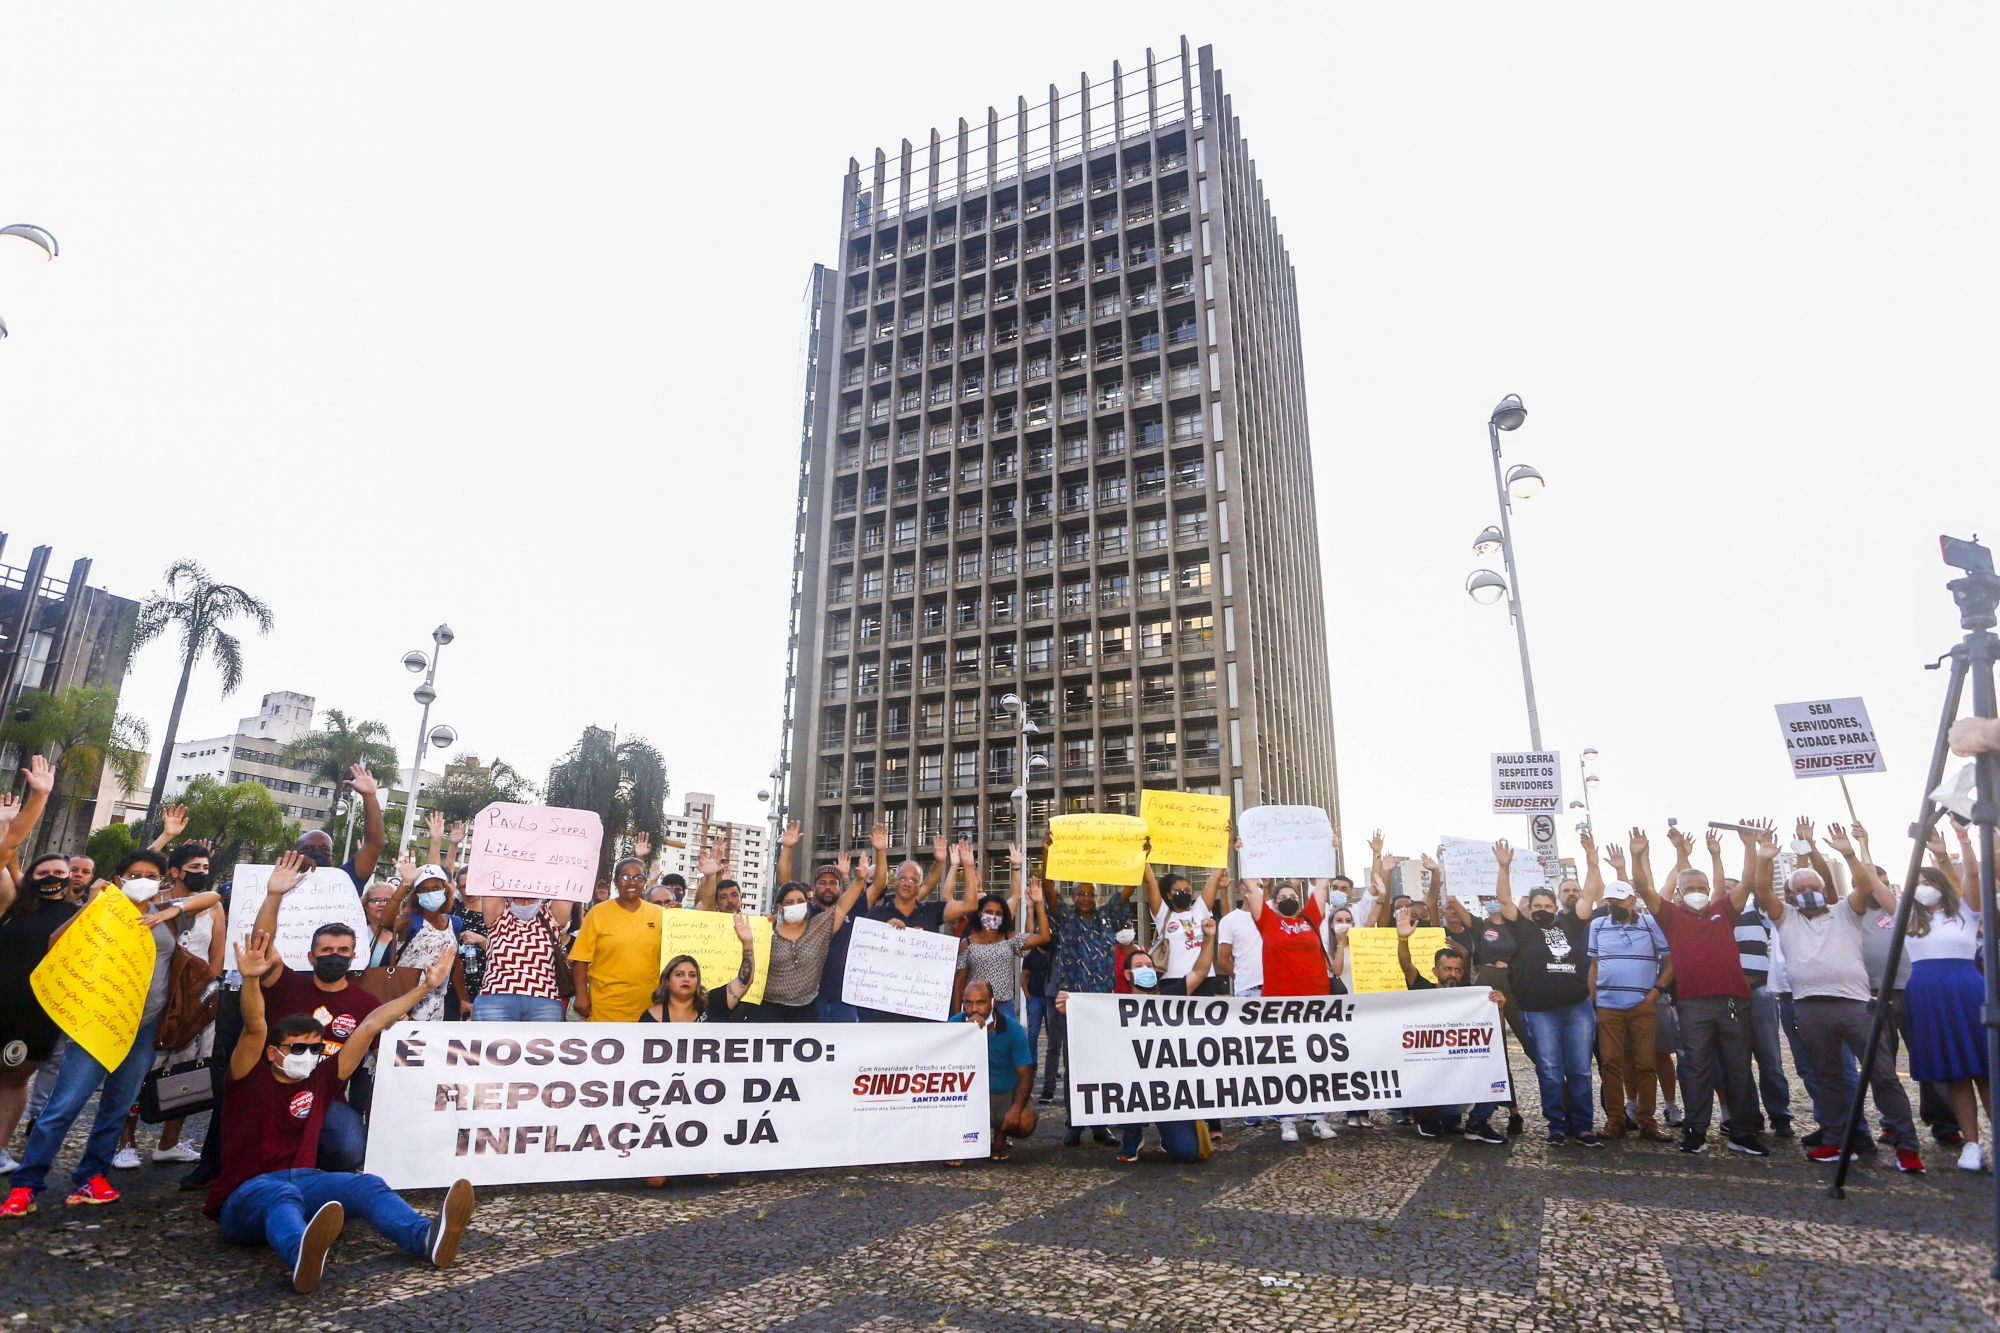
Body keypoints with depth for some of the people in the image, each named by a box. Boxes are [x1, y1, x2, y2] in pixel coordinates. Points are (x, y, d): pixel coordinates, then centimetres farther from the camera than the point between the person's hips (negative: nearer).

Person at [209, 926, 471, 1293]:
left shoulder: (322, 1078, 12)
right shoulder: (251, 1077, 1)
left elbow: (370, 1026, 12)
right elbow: (255, 1029, -18)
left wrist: (427, 987, 14)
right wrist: (251, 980, -36)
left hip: (304, 1180, 4)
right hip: (246, 1193, -4)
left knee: (366, 1185, -25)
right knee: (282, 1195, -39)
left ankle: (429, 1238, -51)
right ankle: (302, 1255, -73)